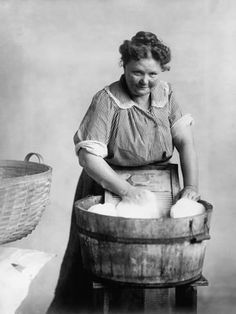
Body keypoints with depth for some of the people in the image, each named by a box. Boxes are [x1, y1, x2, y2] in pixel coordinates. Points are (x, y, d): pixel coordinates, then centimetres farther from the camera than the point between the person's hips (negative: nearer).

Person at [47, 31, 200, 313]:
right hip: (106, 188, -4)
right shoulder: (107, 100, -17)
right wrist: (125, 190, -31)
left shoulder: (165, 94, -1)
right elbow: (88, 156, -23)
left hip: (153, 190, 5)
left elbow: (185, 140, -5)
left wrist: (191, 186, -18)